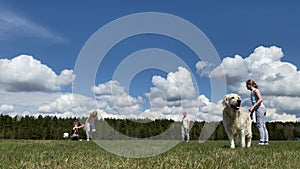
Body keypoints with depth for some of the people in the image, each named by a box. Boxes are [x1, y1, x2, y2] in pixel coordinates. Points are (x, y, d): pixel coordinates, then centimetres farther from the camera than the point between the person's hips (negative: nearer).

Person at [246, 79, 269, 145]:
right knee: (263, 126, 7)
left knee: (259, 125, -14)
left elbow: (260, 99, -17)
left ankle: (261, 141, -18)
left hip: (260, 108, -10)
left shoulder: (255, 90, -4)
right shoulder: (252, 92, 23)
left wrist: (253, 107, -24)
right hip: (258, 109, 10)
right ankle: (266, 141, 7)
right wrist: (251, 113, 27)